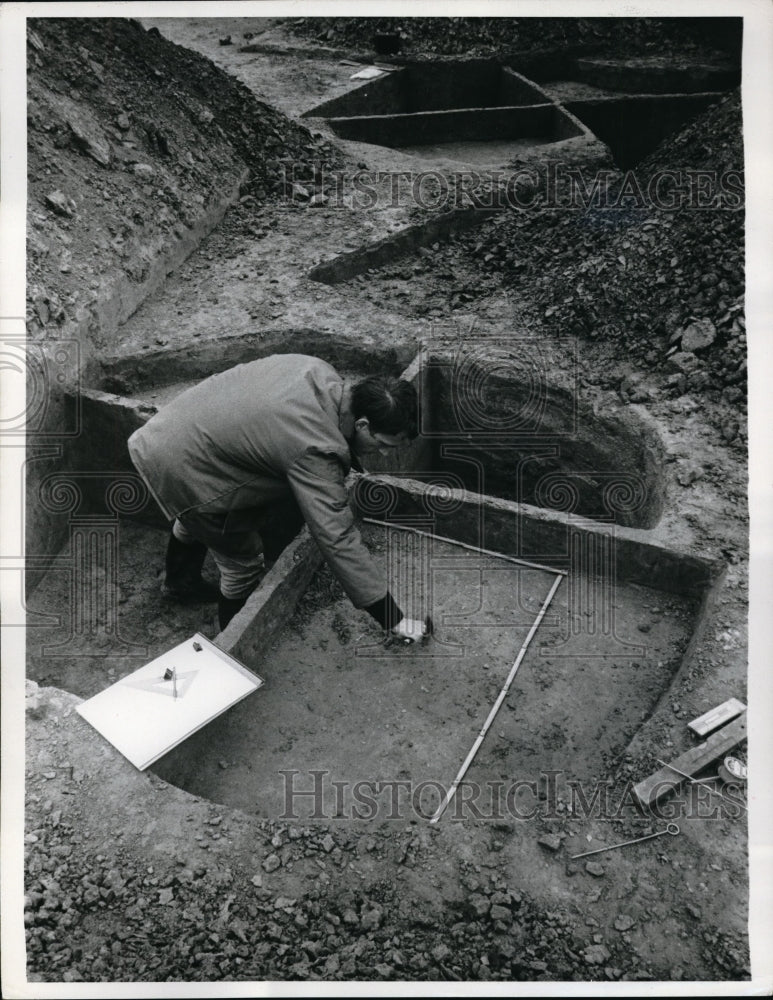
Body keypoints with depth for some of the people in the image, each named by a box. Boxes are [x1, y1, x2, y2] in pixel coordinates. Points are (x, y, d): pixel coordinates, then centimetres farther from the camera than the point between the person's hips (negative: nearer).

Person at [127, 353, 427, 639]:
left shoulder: (316, 370, -7)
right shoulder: (316, 451, -31)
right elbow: (339, 540, -29)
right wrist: (393, 619, -24)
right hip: (180, 469, -9)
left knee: (192, 520, 36)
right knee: (245, 562, 6)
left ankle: (180, 582, 65)